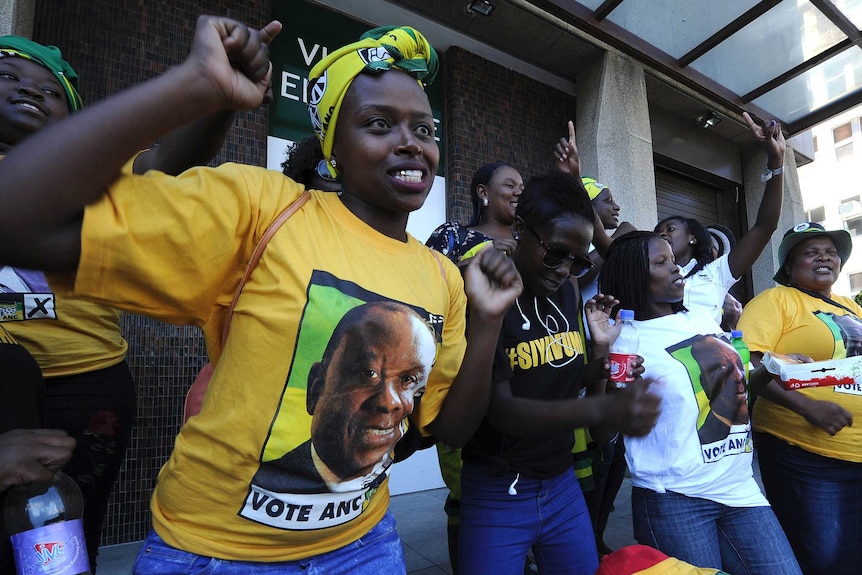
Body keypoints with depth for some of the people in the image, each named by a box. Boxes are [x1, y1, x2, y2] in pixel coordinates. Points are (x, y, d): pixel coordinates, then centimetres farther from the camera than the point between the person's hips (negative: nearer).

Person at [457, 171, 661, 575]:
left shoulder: (566, 292, 0)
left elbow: (573, 384, 9)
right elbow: (500, 410, -25)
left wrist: (601, 349, -9)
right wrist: (601, 409, -37)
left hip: (563, 485, 6)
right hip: (497, 495, -5)